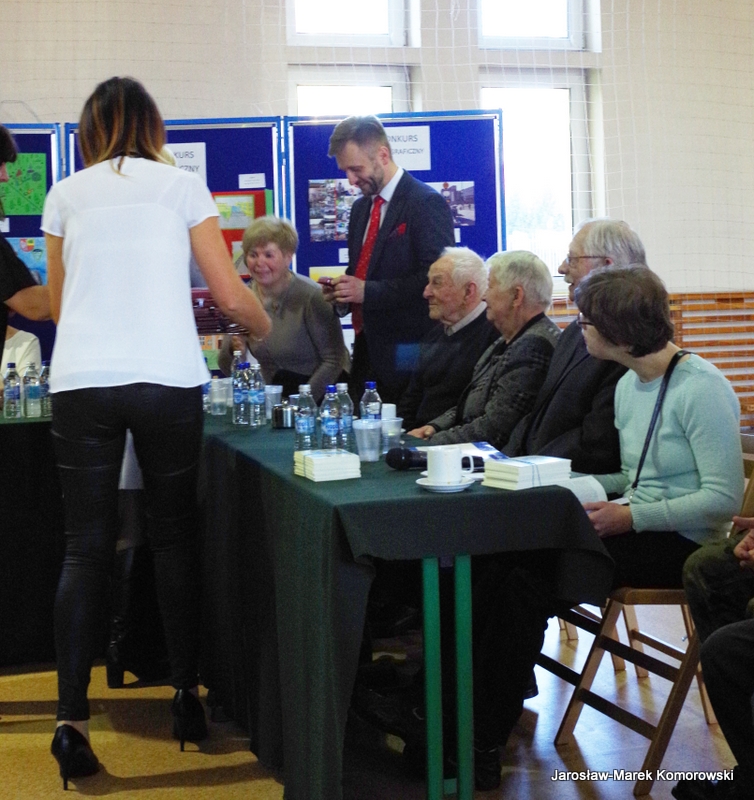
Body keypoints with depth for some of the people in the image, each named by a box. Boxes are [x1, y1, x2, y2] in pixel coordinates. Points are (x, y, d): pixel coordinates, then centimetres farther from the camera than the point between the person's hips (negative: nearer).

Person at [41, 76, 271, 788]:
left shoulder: (65, 195, 12)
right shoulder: (182, 187, 7)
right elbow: (231, 295, 6)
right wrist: (268, 330, 27)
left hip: (82, 382, 1)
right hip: (167, 378, -1)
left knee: (85, 549, 3)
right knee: (173, 536, 13)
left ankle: (71, 723, -1)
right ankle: (185, 696, 19)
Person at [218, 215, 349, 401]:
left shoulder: (311, 296, -15)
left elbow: (334, 360, -11)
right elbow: (227, 369, 5)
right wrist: (234, 350, -16)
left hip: (323, 390, -4)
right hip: (277, 393, 5)